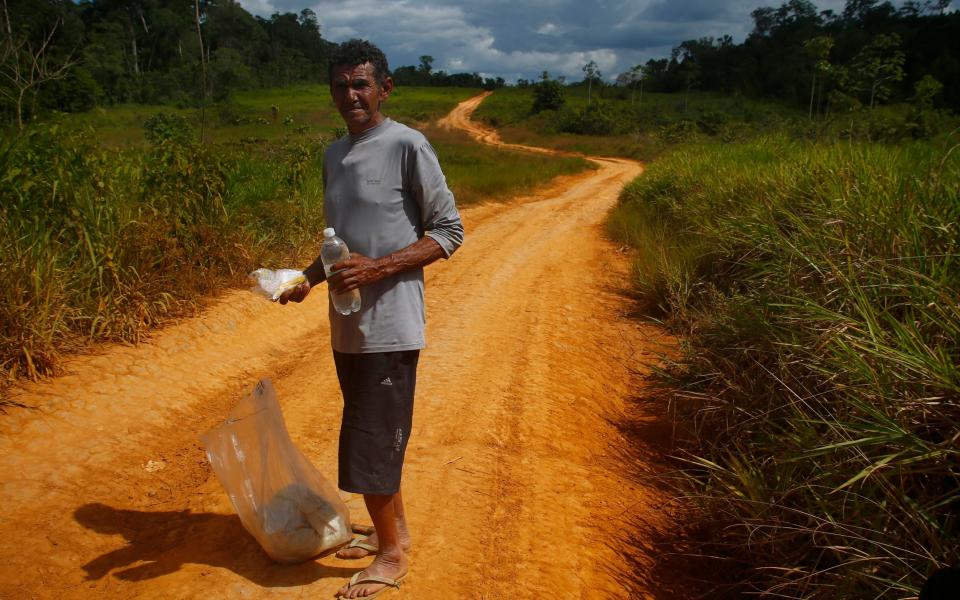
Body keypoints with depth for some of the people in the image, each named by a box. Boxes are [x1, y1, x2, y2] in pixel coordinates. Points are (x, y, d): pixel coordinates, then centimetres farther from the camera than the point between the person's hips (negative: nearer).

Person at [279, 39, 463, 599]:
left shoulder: (407, 146, -9)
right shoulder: (334, 153, 13)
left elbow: (449, 232, -10)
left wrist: (376, 269, -20)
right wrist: (309, 278, 4)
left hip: (389, 324, -7)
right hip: (347, 322, 7)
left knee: (371, 441, -2)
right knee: (375, 435, 17)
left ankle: (392, 554, 17)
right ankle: (393, 530, 34)